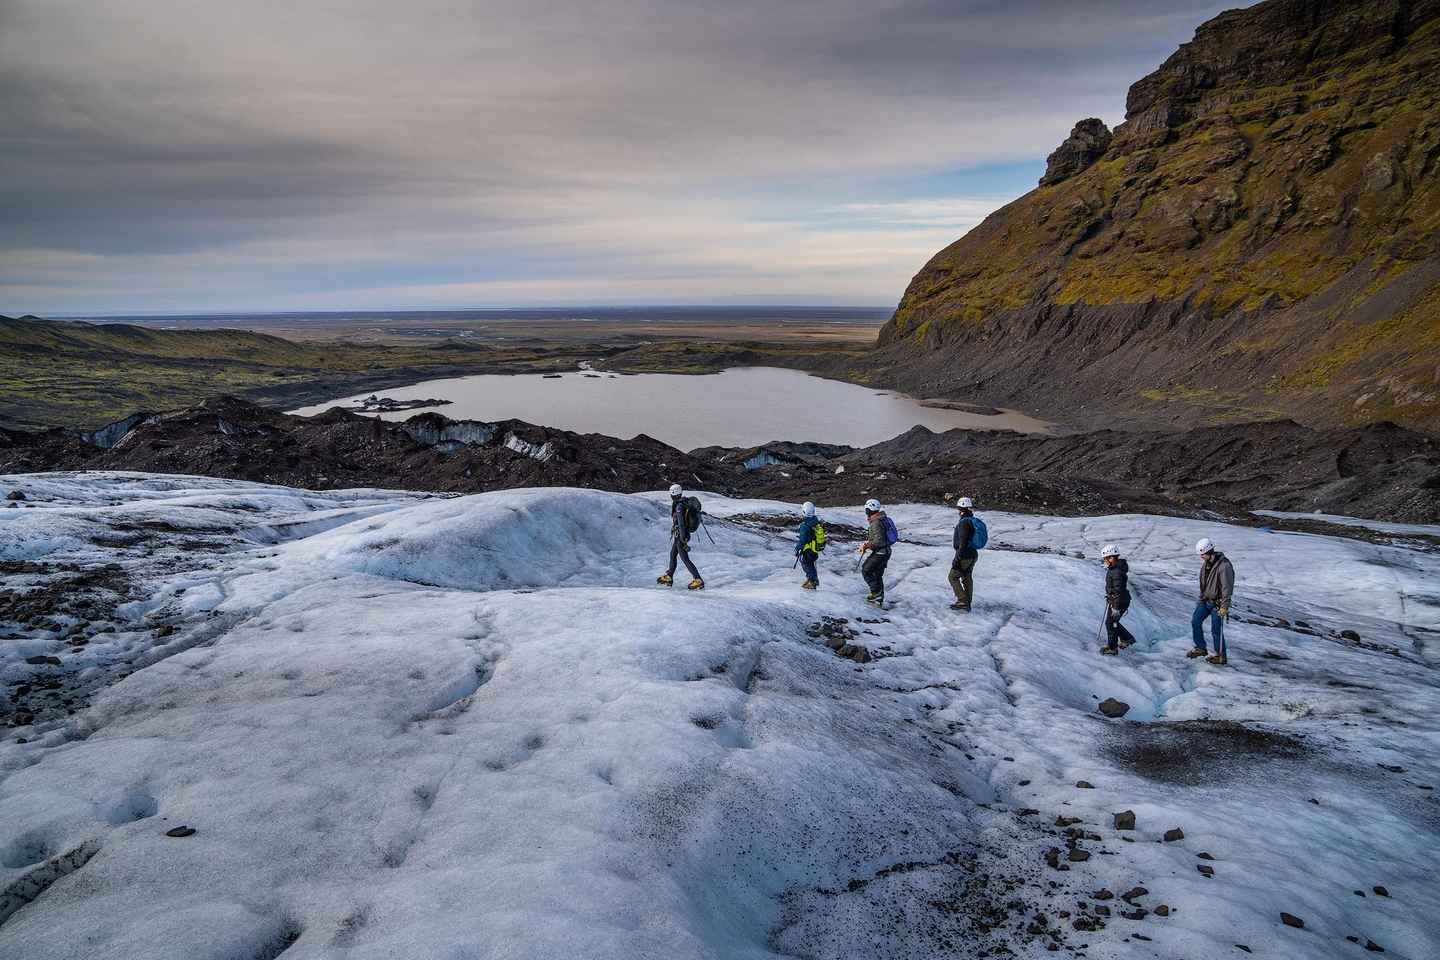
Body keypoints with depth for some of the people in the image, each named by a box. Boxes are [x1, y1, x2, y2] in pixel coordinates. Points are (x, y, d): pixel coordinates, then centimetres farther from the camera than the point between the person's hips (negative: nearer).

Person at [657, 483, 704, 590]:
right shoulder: (686, 502, 4)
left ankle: (698, 581, -4)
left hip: (680, 535, -9)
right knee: (672, 555, 21)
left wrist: (683, 539, -23)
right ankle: (668, 577, 35)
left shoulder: (679, 506, -22)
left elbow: (681, 524, -24)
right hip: (685, 533, 9)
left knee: (685, 559, -4)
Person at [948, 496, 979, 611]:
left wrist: (957, 558, -21)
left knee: (953, 577, 2)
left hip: (965, 556, -9)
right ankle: (967, 604, 23)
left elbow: (963, 542, -24)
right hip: (973, 554, 9)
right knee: (967, 578, 17)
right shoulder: (974, 521, 9)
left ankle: (963, 601, -4)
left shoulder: (964, 522, -21)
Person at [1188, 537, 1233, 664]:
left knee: (1216, 630, -1)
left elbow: (1227, 588, -22)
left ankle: (1220, 656, 13)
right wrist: (1202, 597, 21)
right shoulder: (1206, 563, 3)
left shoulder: (1224, 566, -23)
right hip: (1205, 600, 8)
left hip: (1217, 603, -8)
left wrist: (1224, 606, -21)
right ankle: (1200, 648, 25)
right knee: (1195, 622, 9)